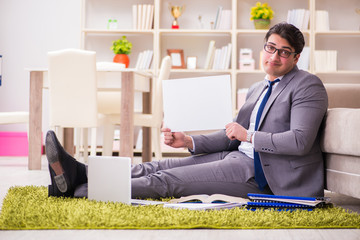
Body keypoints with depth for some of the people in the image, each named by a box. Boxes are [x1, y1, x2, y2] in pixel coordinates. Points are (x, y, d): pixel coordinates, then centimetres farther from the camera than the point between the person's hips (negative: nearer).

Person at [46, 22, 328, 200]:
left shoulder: (308, 85, -4)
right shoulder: (257, 89, 22)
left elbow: (300, 141, -17)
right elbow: (233, 134, 21)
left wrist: (249, 136, -11)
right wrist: (189, 141, 7)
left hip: (260, 172, -8)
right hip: (237, 156, 8)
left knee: (170, 179, -17)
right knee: (163, 166, -9)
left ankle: (80, 190, -19)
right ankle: (79, 175, -17)